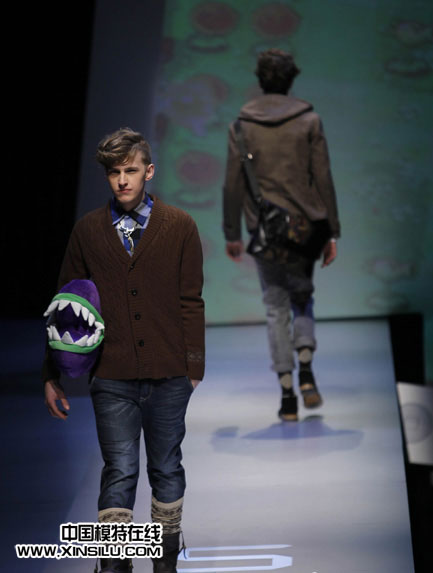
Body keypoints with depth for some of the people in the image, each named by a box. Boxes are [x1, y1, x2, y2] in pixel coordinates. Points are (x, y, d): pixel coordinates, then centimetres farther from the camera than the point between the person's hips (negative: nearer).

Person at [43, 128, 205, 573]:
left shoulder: (179, 227, 3)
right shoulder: (88, 230, 5)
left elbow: (191, 302, 4)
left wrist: (193, 367, 0)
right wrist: (52, 374, 5)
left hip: (168, 374, 0)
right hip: (112, 377, 0)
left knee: (166, 469, 11)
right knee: (119, 472, -3)